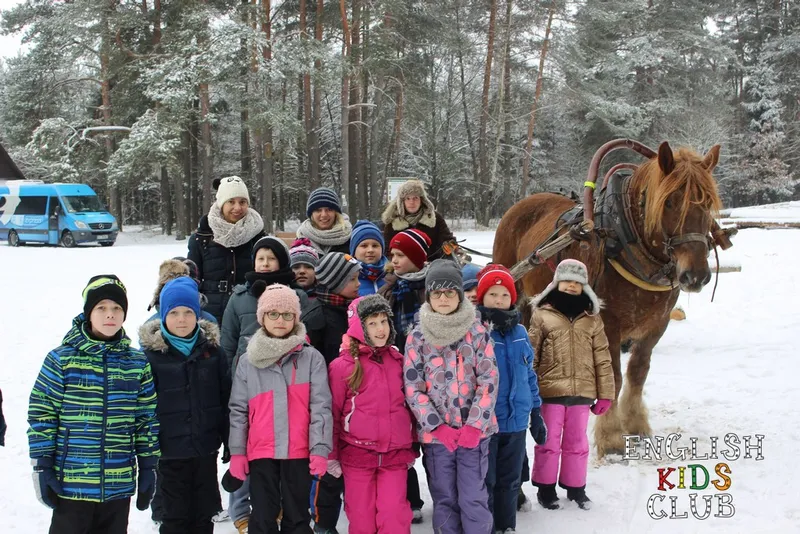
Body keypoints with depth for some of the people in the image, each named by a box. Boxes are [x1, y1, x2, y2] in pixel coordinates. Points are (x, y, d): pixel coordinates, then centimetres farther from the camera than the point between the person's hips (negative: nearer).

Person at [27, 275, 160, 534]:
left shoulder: (138, 364, 5)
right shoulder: (61, 359, -4)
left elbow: (148, 419, 9)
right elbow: (41, 414, -2)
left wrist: (148, 467, 7)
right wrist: (42, 466, -6)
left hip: (119, 485, 3)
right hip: (70, 482, -3)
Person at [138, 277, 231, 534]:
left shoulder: (212, 350, 2)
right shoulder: (152, 354, -6)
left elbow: (226, 399, 5)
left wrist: (230, 441, 4)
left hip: (206, 448, 3)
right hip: (170, 450, -3)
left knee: (204, 513, 14)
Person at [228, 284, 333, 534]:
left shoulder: (311, 358, 1)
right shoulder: (249, 360, 6)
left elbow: (320, 406, -4)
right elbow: (238, 409, 7)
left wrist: (320, 449, -10)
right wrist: (237, 451, 3)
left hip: (299, 451, -1)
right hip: (261, 452, 1)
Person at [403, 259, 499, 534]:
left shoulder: (477, 331, 0)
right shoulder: (417, 336, 1)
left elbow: (489, 381, -3)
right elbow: (413, 388, -1)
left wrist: (473, 426, -11)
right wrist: (438, 427, -9)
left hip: (474, 430, -1)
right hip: (436, 433, 1)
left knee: (473, 499, -1)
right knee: (444, 500, 9)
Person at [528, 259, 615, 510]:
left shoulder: (592, 318, 7)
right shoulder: (542, 314, 0)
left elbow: (602, 359, 7)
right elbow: (531, 355, -1)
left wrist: (605, 394, 4)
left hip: (582, 392, 2)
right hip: (550, 391, -2)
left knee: (577, 443, 14)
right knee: (549, 442, 7)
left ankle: (575, 487, 29)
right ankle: (545, 488, 22)